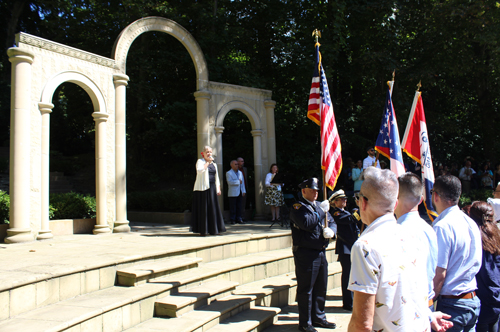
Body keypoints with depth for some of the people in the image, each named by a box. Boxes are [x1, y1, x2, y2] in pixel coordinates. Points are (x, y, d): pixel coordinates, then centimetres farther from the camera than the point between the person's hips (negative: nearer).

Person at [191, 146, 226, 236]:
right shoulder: (200, 161, -1)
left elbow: (216, 177, 19)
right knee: (202, 208, -4)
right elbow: (199, 170, -21)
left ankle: (213, 229, 9)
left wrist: (218, 189, 11)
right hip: (202, 188, -6)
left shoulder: (214, 164, 18)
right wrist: (208, 162, -16)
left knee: (213, 208, 4)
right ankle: (202, 230, 1)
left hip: (212, 188, 6)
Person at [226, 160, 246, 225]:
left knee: (239, 207, 6)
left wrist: (243, 191, 9)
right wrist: (238, 181, -8)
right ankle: (232, 220, 2)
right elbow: (230, 182, -16)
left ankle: (238, 219, 12)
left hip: (239, 192, 6)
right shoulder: (228, 173, -2)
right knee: (233, 207, -3)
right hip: (233, 193, -6)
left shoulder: (240, 173, 18)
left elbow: (242, 182, 18)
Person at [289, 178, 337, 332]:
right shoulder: (298, 207, -8)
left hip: (321, 252, 8)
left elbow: (332, 222, 16)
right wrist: (321, 212, -17)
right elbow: (306, 223, -24)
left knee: (321, 287, 16)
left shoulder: (320, 206, 16)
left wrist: (331, 230, -7)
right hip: (305, 254, -8)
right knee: (305, 289, 2)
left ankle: (318, 317, 31)